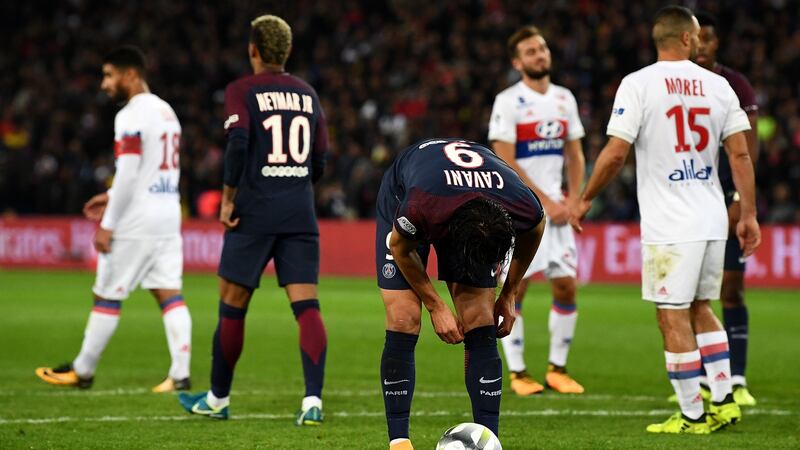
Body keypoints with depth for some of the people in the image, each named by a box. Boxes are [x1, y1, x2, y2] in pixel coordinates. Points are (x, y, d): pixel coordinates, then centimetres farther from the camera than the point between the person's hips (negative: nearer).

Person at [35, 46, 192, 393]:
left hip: (136, 222, -8)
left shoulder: (132, 116, -13)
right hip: (168, 215, 8)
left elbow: (128, 174, -19)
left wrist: (108, 224, -15)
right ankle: (180, 373, -5)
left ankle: (83, 371, 14)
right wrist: (113, 197, 23)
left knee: (107, 296, 4)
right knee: (169, 295, 3)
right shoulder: (166, 111, 15)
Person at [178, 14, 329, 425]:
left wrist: (228, 199, -9)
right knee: (306, 306, -3)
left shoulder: (241, 92, -2)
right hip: (300, 213, 4)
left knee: (232, 306, 9)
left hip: (255, 211, -4)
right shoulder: (307, 94, 13)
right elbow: (320, 162, 14)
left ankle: (217, 399, 21)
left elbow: (238, 143, -17)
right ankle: (313, 400, -16)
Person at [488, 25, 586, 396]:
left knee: (566, 287, 2)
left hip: (556, 208, 6)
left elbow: (575, 156, 16)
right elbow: (507, 163, -12)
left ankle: (557, 369, 12)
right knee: (515, 288, -3)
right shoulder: (508, 102, -7)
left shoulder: (564, 99, 11)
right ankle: (517, 373, 3)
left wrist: (572, 201, 2)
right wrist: (545, 201, -13)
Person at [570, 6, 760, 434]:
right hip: (712, 220, 5)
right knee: (699, 310, 20)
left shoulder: (638, 84, -7)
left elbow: (616, 153, -12)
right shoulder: (718, 85, 5)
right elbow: (740, 154, 4)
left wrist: (584, 200, 1)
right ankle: (724, 402, 17)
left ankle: (692, 416, 3)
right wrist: (748, 215, 10)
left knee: (674, 318, 1)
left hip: (669, 226, -5)